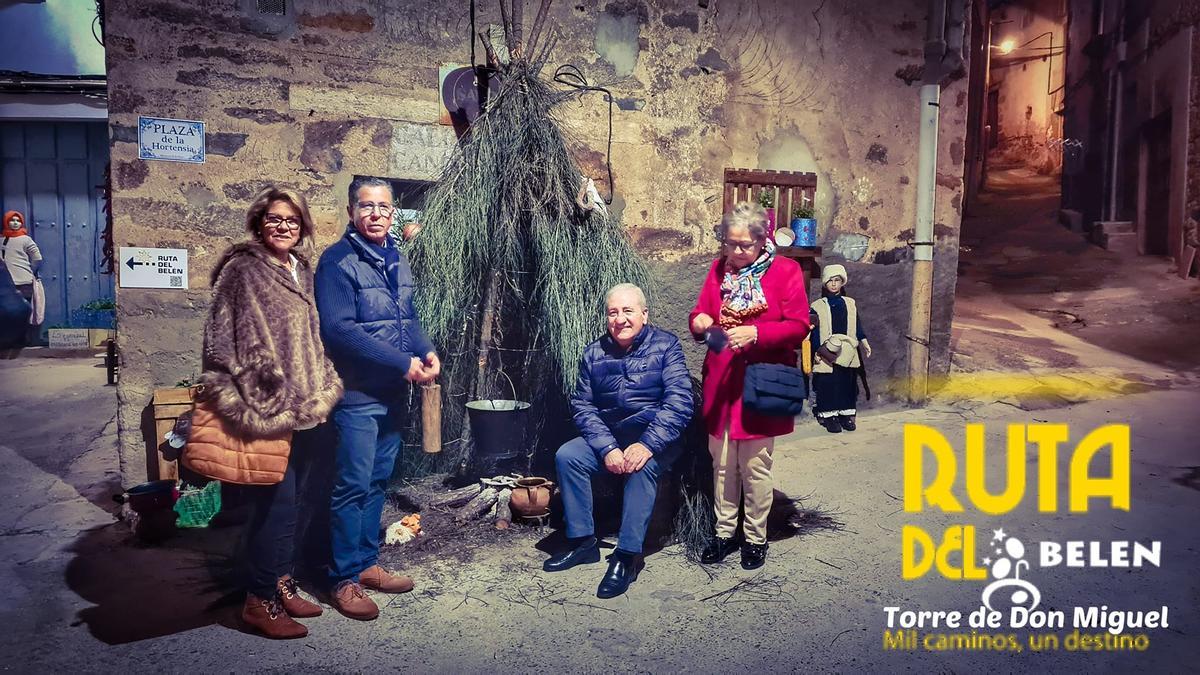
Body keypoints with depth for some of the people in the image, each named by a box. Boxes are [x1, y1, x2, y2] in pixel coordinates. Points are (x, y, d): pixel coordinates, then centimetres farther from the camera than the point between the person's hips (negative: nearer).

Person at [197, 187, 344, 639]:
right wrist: (236, 401, -15)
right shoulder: (241, 270, -8)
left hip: (303, 407, 7)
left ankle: (281, 585, 28)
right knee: (276, 502, -6)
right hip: (263, 408, -7)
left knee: (289, 500, 14)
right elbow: (219, 339, -11)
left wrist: (320, 392, 17)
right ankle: (259, 601, 9)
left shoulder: (303, 273, 13)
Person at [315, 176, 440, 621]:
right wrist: (402, 363, -21)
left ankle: (366, 563, 28)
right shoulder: (338, 261, -12)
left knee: (378, 482, 15)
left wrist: (427, 351, -1)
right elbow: (339, 329, -21)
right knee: (353, 487, -2)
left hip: (393, 393, 8)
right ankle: (344, 580, 10)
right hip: (357, 395, -7)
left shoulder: (396, 260, 12)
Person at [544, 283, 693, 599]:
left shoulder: (665, 346, -5)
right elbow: (582, 405, 0)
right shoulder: (594, 353, 5)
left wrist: (647, 445, -28)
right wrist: (606, 448, -16)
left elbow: (678, 401, -16)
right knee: (567, 456, -19)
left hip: (656, 437, -4)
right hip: (608, 436, 4)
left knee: (642, 466, -34)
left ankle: (627, 556, -27)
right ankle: (582, 541, -8)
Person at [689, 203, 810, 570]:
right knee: (722, 463, 10)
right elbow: (701, 313, 15)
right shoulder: (719, 269, 10)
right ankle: (725, 532, 24)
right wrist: (699, 321, -9)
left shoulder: (785, 270, -3)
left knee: (755, 466, 4)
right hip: (720, 382, 4)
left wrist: (755, 333, -22)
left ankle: (755, 537, 20)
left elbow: (798, 326, -8)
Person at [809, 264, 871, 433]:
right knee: (828, 385, -4)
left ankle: (847, 414, 16)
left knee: (848, 384, 5)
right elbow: (814, 330, -2)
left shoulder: (850, 304, 12)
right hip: (826, 355, -3)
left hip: (847, 354, 3)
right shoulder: (817, 307, 1)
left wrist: (863, 341, 2)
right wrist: (816, 351, -8)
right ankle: (829, 416, 5)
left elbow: (857, 325, 14)